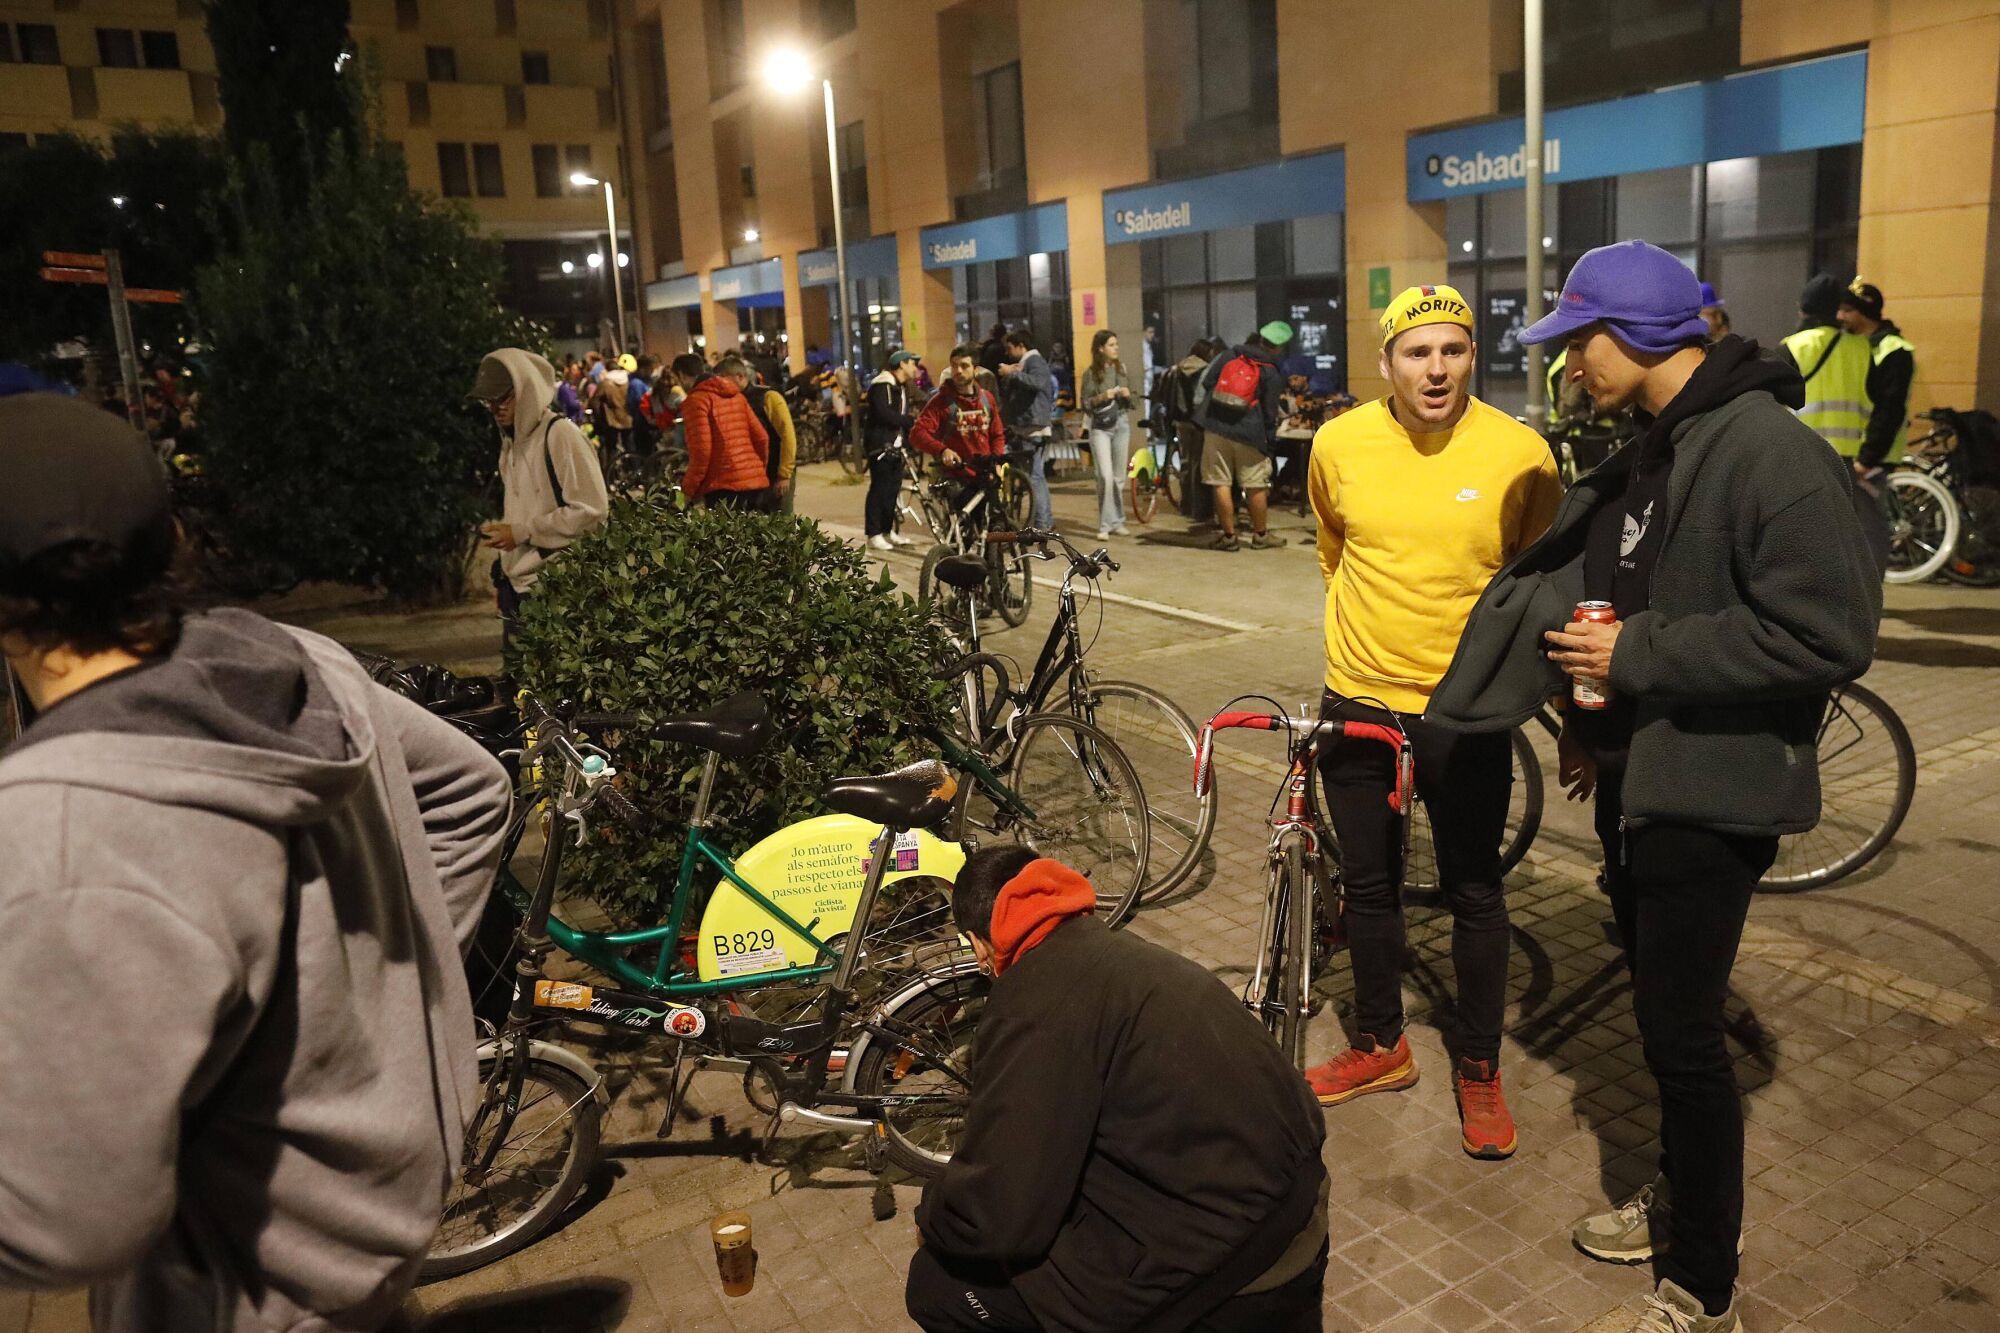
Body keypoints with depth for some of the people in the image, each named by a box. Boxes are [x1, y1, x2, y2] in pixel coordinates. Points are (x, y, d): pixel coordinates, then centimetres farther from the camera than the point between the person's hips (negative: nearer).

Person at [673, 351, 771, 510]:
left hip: (725, 487, -7)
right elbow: (761, 438, 13)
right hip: (758, 484, 7)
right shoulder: (736, 394, 17)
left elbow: (701, 450, -12)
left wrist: (688, 490, -4)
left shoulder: (695, 400, -4)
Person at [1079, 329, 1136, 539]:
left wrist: (1128, 394, -7)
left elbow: (1131, 402, 15)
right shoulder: (1091, 374, -2)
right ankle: (1105, 525, -6)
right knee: (1105, 476, -13)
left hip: (1122, 424, 4)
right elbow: (1085, 404, -3)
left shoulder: (1122, 368, 9)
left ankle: (1117, 522, 17)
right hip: (1100, 427, -4)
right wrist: (1101, 397, -18)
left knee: (1119, 477, 7)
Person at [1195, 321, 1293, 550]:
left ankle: (1228, 535, 8)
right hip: (1249, 435, -2)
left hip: (1215, 429, 2)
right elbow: (1269, 412, 0)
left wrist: (1201, 415, 17)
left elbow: (1204, 384, 7)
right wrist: (1271, 443, 9)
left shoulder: (1228, 357, 7)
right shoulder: (1271, 373, -1)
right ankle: (1260, 535, 18)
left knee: (1221, 484, 5)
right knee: (1256, 486, 9)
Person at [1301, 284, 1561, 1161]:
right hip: (1357, 701, 3)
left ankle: (1479, 1070, 29)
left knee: (1474, 895, 9)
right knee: (1368, 885, 15)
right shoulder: (1338, 444, -6)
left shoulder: (1520, 453, -11)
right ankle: (1380, 1047, 35)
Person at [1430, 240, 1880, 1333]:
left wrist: (1637, 656, -22)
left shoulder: (1771, 452, -19)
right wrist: (1595, 725, 15)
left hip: (1712, 792, -9)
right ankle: (1680, 1199, 40)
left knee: (1681, 1033, 0)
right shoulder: (1648, 454, 10)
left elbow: (1827, 633, -25)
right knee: (1660, 1009, 20)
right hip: (1634, 777, 9)